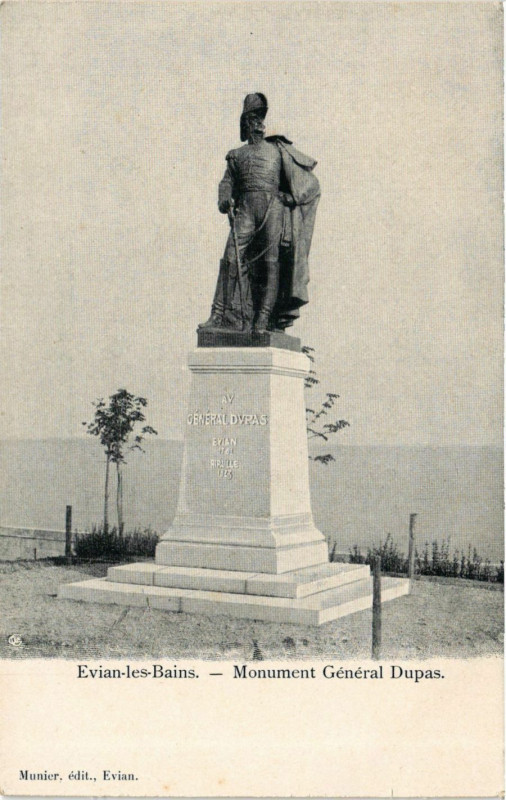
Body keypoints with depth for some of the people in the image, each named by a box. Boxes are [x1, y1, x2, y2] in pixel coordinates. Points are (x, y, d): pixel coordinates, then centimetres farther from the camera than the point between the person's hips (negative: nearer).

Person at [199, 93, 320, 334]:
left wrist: (292, 196, 3)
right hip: (245, 208, 1)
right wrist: (225, 201, -6)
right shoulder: (236, 155, 25)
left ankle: (264, 319, -10)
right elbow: (227, 182, 15)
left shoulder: (278, 149, 21)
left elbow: (306, 179, 18)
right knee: (232, 258, -13)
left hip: (273, 206, -1)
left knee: (271, 262, -9)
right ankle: (219, 315, -17)